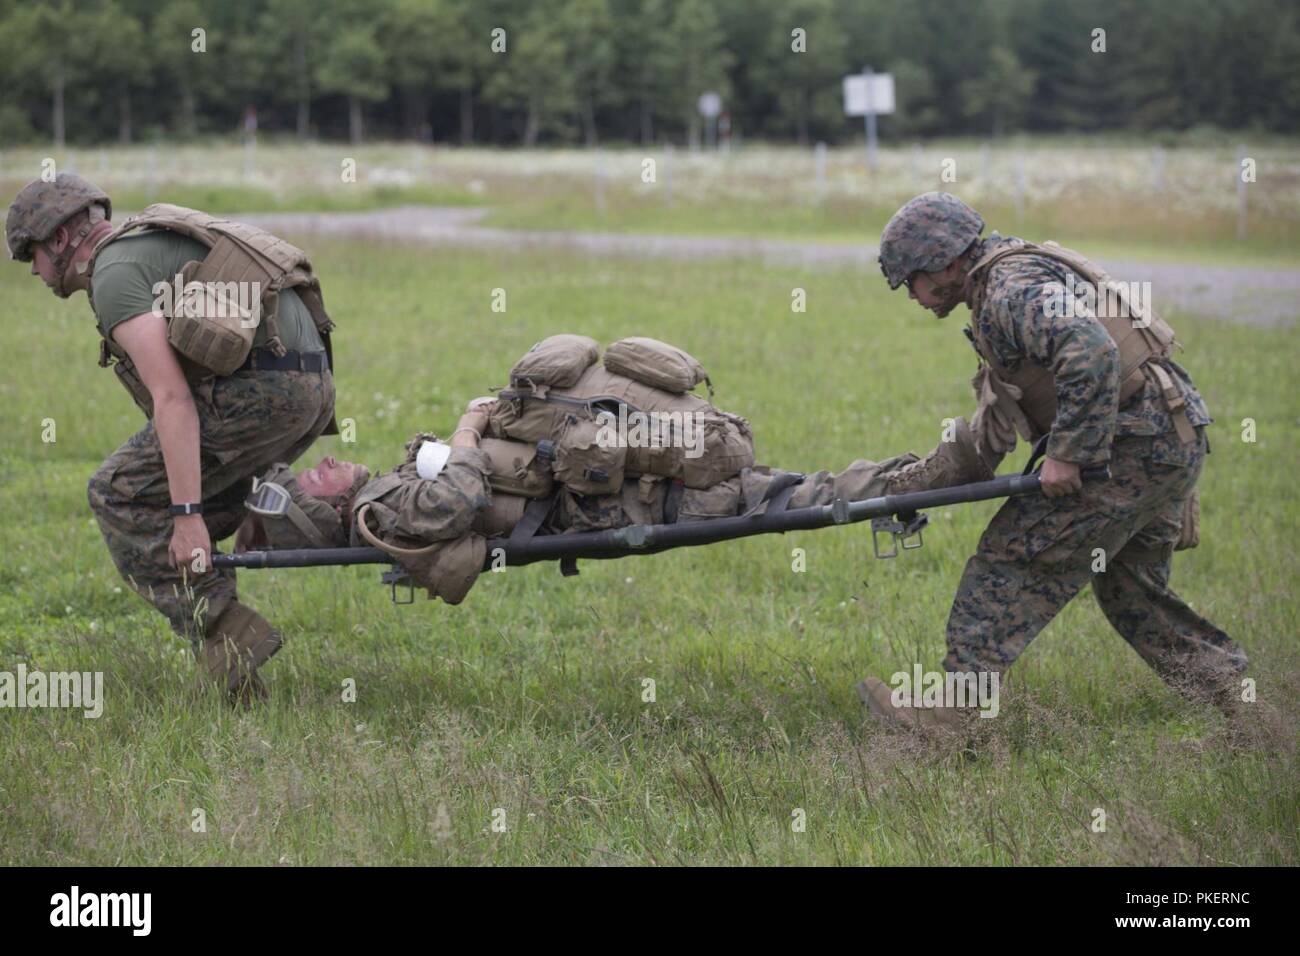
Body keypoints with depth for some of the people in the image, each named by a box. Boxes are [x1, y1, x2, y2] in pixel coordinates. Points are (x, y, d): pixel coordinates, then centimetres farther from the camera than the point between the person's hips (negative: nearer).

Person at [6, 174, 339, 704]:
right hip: (314, 385, 9)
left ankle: (223, 637, -5)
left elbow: (170, 396, -14)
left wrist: (187, 515, -17)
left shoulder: (114, 275, -3)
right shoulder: (159, 244, 28)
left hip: (255, 390, -9)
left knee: (120, 495, 1)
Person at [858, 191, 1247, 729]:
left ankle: (954, 706, -7)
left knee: (1015, 559, -8)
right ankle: (1232, 695, 24)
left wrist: (1068, 453, -26)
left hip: (1136, 449, -11)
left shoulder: (1013, 290, -15)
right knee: (1128, 586, 22)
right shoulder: (997, 288, 19)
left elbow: (1091, 354, -32)